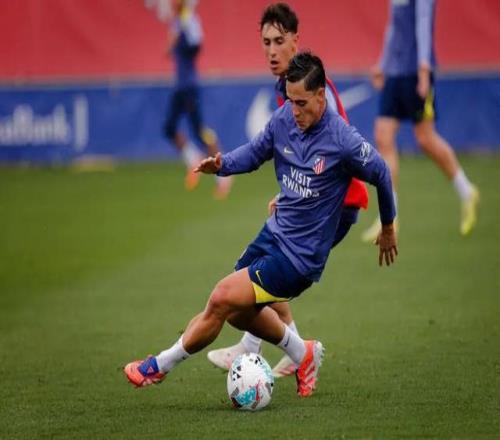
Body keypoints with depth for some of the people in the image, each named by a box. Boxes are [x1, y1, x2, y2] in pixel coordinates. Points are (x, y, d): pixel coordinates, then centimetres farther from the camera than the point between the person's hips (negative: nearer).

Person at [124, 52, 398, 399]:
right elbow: (257, 151, 12)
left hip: (300, 257, -8)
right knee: (237, 312, 18)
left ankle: (160, 366, 5)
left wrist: (388, 227, 8)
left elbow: (380, 174, -7)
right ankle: (303, 354, 38)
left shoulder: (343, 141, -22)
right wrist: (222, 165, -9)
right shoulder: (284, 118, -5)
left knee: (222, 300, -13)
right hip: (274, 235, 8)